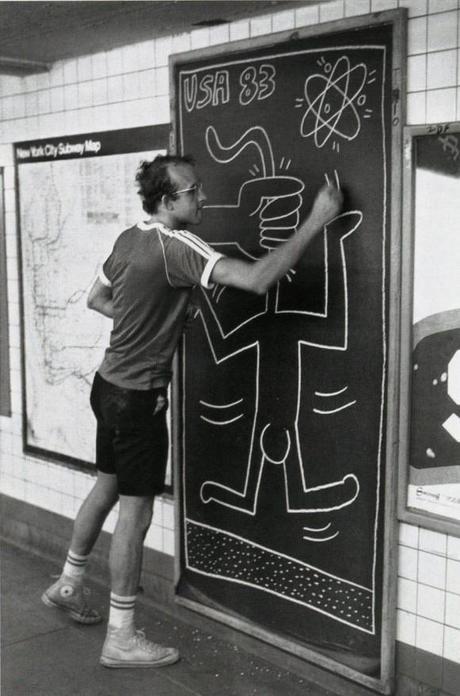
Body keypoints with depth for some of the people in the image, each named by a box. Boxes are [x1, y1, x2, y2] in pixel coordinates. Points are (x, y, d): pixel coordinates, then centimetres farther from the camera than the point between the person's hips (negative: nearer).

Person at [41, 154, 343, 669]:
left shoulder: (129, 239, 5)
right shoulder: (175, 248, -24)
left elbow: (96, 298, 19)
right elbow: (257, 280, -35)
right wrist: (314, 222, -29)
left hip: (110, 386, 9)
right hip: (138, 398, -9)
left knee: (107, 487, 24)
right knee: (135, 511, 0)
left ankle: (68, 585, 41)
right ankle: (121, 640, 12)